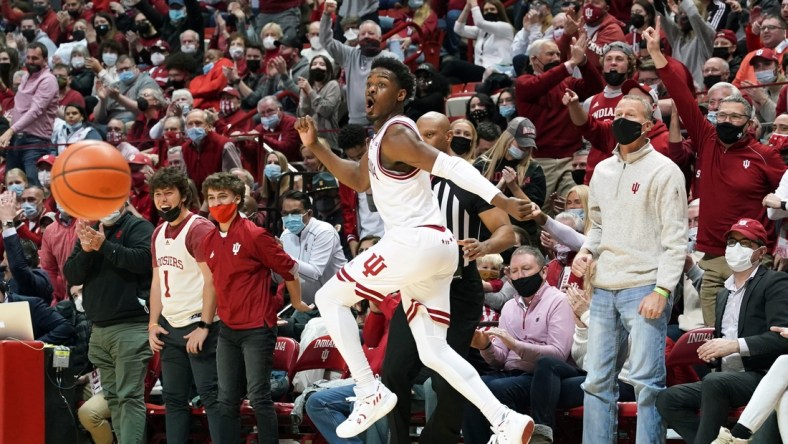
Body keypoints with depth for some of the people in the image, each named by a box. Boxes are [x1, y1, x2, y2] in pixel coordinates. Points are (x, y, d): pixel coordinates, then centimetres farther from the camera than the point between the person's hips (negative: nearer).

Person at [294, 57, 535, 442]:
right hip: (432, 247, 10)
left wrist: (501, 201, -32)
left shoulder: (395, 135, -12)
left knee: (329, 298, 2)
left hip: (415, 241, -10)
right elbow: (359, 180, 33)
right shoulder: (382, 135, 18)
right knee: (433, 352, 8)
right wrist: (315, 147, 24)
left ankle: (370, 392, -1)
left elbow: (452, 167, -22)